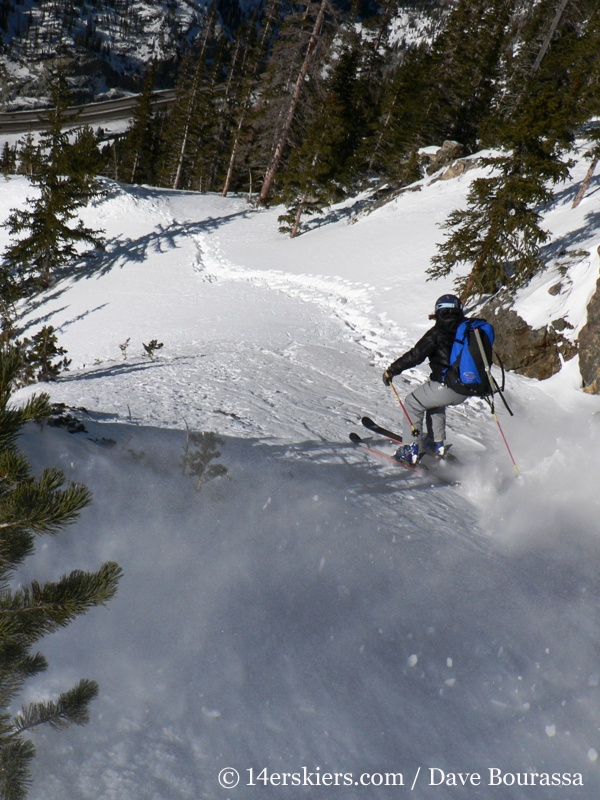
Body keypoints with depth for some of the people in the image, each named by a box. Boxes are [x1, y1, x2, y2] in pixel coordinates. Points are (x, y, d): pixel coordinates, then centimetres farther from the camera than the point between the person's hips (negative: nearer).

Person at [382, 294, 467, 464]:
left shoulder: (438, 332, -8)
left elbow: (415, 355, -12)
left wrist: (392, 370, -4)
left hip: (445, 388, -7)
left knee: (413, 404, 13)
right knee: (434, 402, 34)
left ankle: (411, 449, 6)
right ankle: (437, 443, 34)